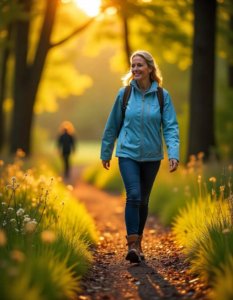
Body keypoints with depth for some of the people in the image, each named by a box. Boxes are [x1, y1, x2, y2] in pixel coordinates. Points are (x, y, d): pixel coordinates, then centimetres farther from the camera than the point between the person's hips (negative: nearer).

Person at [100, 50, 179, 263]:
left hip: (151, 155, 1)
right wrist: (106, 153, 12)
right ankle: (132, 244, -16)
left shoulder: (162, 96, -3)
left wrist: (173, 154, -18)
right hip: (128, 153, -1)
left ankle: (138, 243, 27)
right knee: (133, 195, -18)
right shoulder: (124, 93, -3)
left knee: (143, 200, 12)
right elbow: (113, 125, 6)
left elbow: (171, 127, -5)